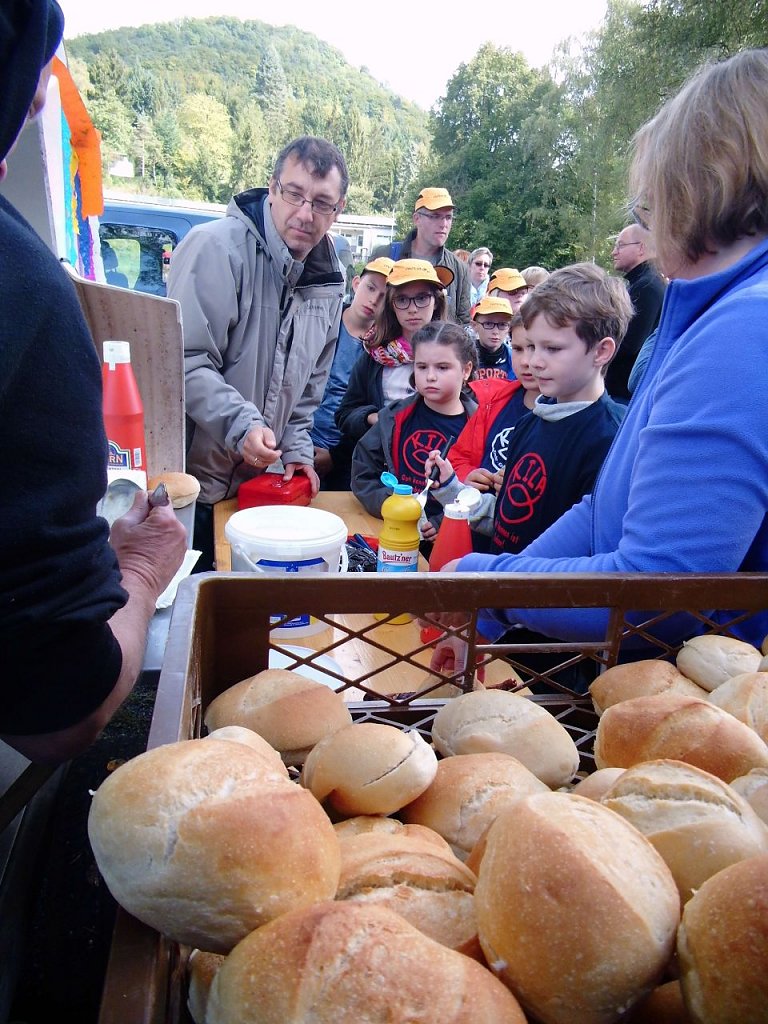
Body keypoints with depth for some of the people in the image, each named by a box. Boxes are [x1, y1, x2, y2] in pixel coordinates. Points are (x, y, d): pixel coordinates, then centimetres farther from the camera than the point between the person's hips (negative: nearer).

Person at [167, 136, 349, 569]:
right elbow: (188, 363, -21)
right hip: (195, 480, -6)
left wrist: (298, 448, 8)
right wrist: (241, 423, -32)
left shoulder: (329, 280, 6)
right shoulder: (217, 246, -16)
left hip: (262, 479, 6)